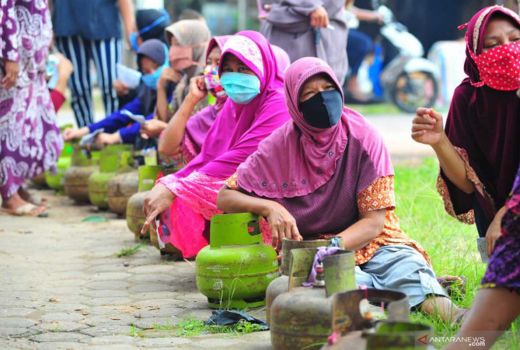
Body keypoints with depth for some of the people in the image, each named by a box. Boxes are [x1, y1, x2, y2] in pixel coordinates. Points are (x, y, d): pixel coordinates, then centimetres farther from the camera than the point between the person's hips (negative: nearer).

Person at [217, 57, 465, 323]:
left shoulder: (363, 138, -7)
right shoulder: (280, 146, -4)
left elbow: (373, 222, -7)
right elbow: (225, 197, 0)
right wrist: (270, 207, -20)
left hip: (366, 241, 1)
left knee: (407, 263, -32)